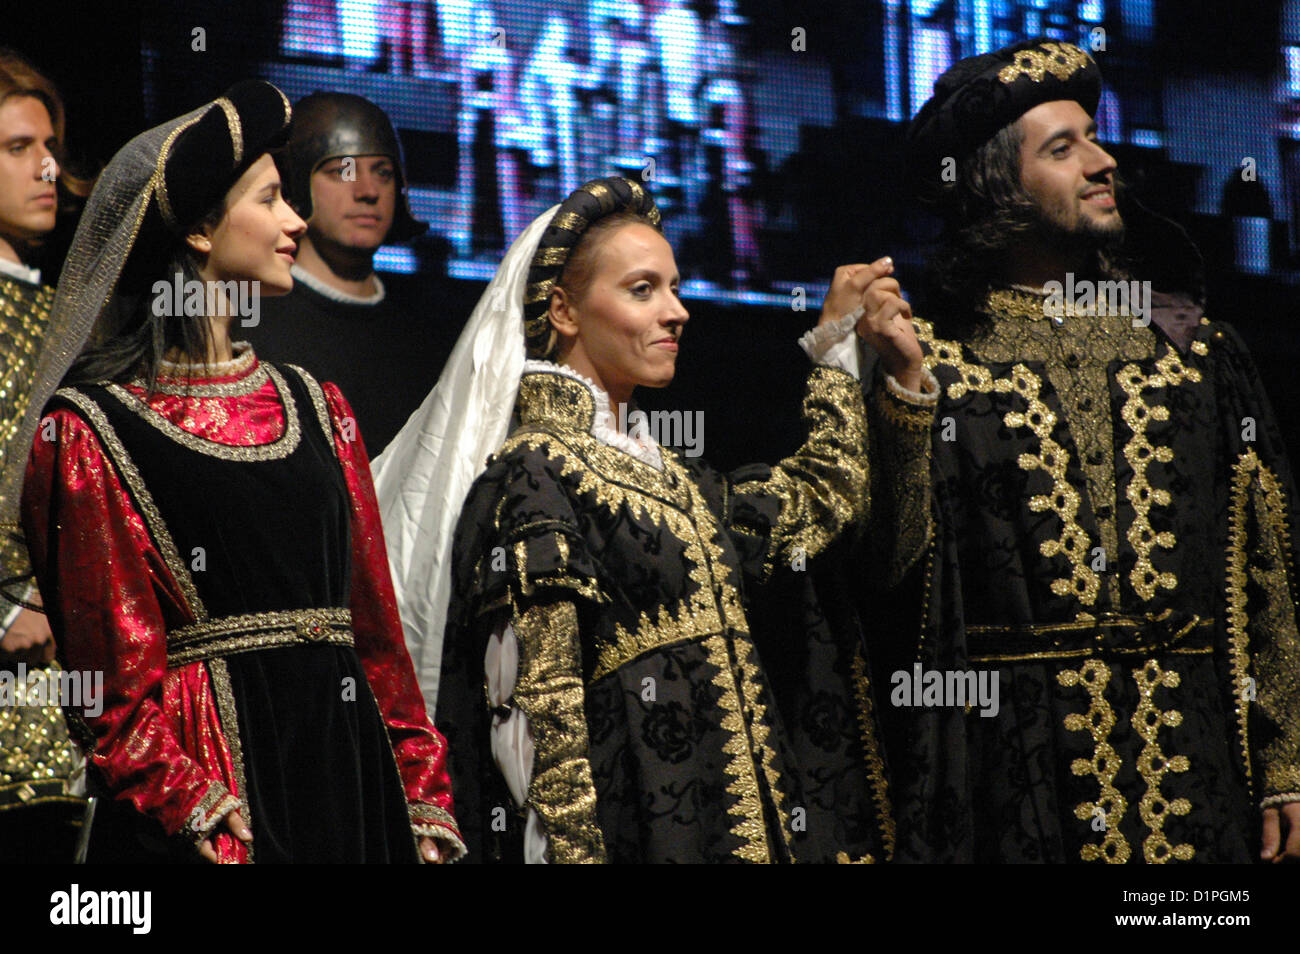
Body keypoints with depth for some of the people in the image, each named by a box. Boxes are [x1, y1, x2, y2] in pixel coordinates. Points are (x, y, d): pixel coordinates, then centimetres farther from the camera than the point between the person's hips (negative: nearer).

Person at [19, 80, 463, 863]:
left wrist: (422, 799, 7)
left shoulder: (316, 407, 14)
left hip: (347, 767, 5)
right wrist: (200, 826, -17)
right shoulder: (91, 433, -3)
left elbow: (376, 620, 13)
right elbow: (117, 677, -8)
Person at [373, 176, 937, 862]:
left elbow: (824, 497, 29)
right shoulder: (534, 472, -10)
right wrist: (576, 850, -22)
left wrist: (835, 343, 26)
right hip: (639, 826, -8)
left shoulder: (657, 472, 15)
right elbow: (542, 709, -16)